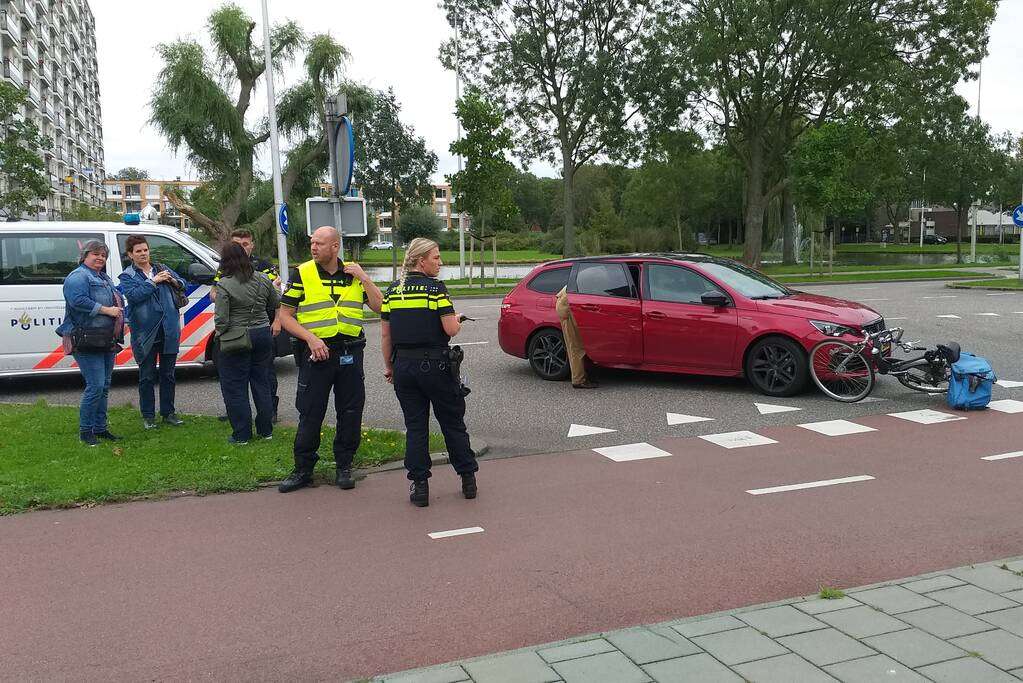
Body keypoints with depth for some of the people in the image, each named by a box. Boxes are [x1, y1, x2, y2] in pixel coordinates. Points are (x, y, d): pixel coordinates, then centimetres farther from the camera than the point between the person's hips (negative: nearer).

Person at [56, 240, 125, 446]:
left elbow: (118, 302, 30)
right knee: (95, 386, -12)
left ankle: (100, 428, 22)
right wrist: (106, 310, -19)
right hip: (87, 342, -10)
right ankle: (85, 431, -1)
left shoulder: (105, 279, 21)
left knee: (104, 386, 13)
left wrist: (123, 321, 14)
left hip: (107, 341, 10)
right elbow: (78, 301, -24)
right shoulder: (78, 277, -8)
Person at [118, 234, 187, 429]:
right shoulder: (127, 276, 1)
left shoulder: (162, 269, 13)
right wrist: (154, 281, -16)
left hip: (169, 330, 4)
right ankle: (148, 416, 14)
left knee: (168, 374, 11)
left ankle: (168, 413, 21)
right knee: (147, 376, 5)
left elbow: (183, 284, 15)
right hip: (146, 332, -4)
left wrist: (172, 280, -6)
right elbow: (133, 295, -16)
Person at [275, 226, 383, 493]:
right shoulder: (302, 274, -1)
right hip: (316, 352, -2)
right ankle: (303, 469, 14)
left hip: (350, 353, 3)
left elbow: (379, 306, 4)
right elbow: (284, 315, -1)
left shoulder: (354, 274, 7)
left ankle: (344, 466, 21)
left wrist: (363, 277, -6)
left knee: (351, 413, 7)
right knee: (310, 414, 2)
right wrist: (311, 339, -14)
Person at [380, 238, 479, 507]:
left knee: (415, 427, 10)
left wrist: (389, 366, 15)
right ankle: (468, 479, 18)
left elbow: (385, 335, 6)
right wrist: (458, 321, 8)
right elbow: (451, 330, -14)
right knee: (453, 424, 10)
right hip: (436, 364, -4)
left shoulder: (392, 290, 5)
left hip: (404, 365, 4)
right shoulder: (435, 288, -10)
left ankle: (419, 485, 9)